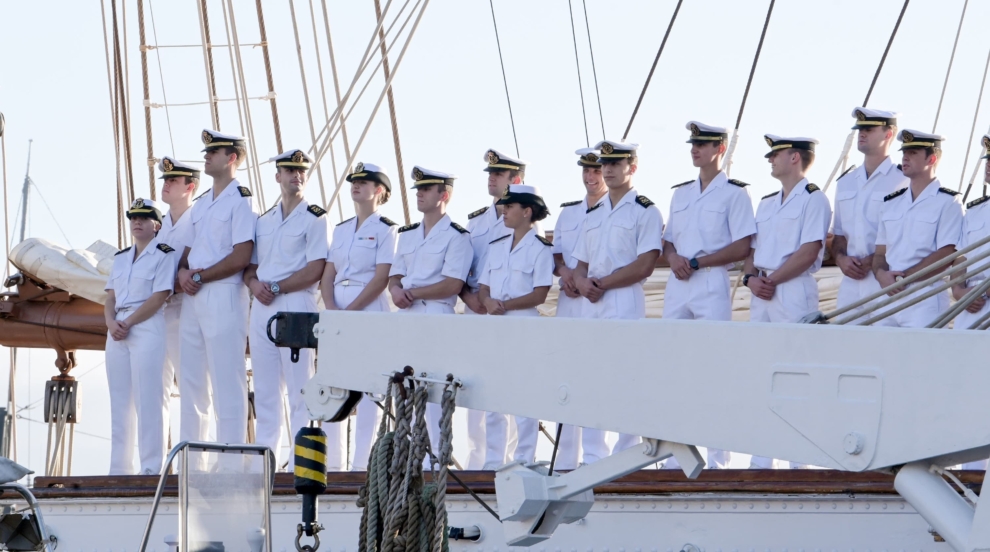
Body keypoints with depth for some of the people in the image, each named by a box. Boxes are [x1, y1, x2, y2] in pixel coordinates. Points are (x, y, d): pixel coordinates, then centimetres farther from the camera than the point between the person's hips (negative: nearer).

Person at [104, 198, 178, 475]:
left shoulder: (165, 254, -2)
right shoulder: (120, 258, 19)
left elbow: (159, 297, -12)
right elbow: (110, 298, 14)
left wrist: (127, 323, -15)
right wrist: (111, 323, -7)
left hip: (149, 329, -7)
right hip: (118, 330, 7)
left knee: (149, 399, -10)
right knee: (120, 400, 6)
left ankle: (151, 468, -11)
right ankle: (119, 469, 7)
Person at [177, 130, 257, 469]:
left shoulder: (241, 201, -6)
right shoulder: (200, 204, 21)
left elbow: (241, 257, -14)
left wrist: (199, 278, -12)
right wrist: (183, 271, 0)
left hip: (223, 296, -9)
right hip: (193, 298, 9)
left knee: (227, 382, -8)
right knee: (191, 383, 8)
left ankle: (232, 466, -8)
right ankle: (190, 463, 12)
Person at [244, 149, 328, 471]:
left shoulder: (314, 218, 0)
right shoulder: (264, 221, 19)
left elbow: (315, 270, -10)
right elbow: (250, 266, 19)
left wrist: (276, 287, -13)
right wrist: (254, 284, -3)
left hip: (296, 305, -7)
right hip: (262, 307, 7)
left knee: (300, 390, -8)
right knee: (265, 391, 6)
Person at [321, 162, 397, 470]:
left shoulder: (386, 229, -3)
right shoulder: (341, 230, 17)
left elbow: (381, 277, -11)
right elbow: (328, 274, 13)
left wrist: (350, 311, -16)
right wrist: (331, 308, -5)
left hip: (369, 309, -7)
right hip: (337, 310, 7)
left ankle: (361, 462, -7)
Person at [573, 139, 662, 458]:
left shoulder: (645, 212, -1)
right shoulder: (594, 214, 20)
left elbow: (644, 265, -11)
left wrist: (602, 284, -10)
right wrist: (582, 282, -3)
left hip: (626, 303, -7)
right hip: (592, 305, 7)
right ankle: (592, 460, 8)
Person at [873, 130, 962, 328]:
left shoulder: (948, 202, -1)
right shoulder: (891, 203, 18)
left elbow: (946, 255, -9)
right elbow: (880, 253, 16)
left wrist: (903, 276, -12)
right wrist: (881, 274, -7)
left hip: (925, 301, -5)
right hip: (887, 296, 5)